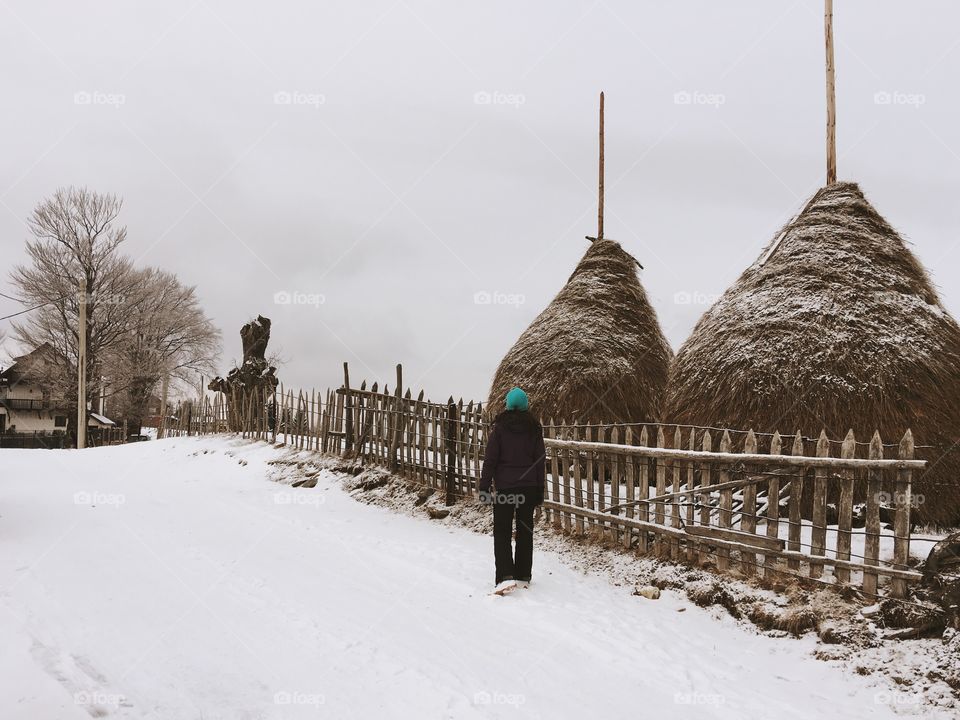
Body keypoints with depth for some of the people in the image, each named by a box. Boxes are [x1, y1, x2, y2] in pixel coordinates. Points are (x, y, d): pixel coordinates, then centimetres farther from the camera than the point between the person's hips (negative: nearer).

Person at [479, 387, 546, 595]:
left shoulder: (500, 428, -7)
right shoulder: (534, 428, 3)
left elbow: (490, 459, -8)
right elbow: (541, 460, 5)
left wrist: (484, 486, -2)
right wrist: (540, 490, 12)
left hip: (504, 487, -3)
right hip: (529, 487, 3)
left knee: (502, 532, 1)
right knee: (525, 531, 12)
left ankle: (506, 576, -14)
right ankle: (523, 576, 17)